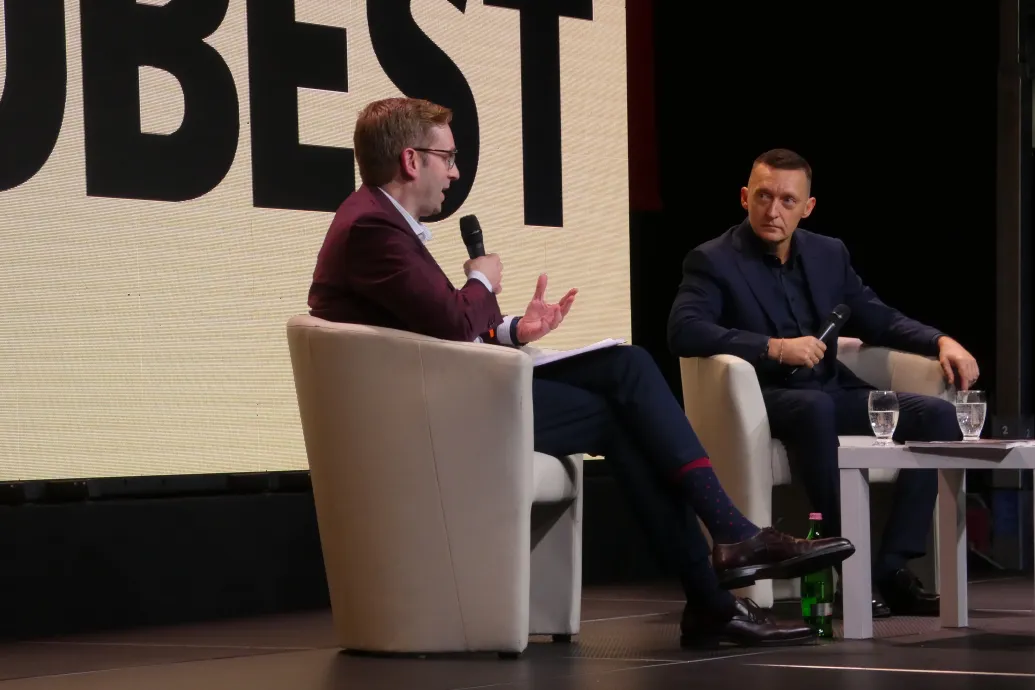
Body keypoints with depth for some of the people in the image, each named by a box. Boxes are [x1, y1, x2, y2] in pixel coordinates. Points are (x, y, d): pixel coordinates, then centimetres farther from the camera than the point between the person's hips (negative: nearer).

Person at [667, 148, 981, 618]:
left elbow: (879, 320, 19)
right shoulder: (712, 261, -3)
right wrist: (774, 347, -25)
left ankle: (892, 567, -19)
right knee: (814, 408, -40)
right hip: (763, 401, -6)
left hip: (832, 393, 6)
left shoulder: (829, 254, 14)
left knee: (936, 414, -16)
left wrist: (942, 343, 0)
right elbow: (684, 332, -18)